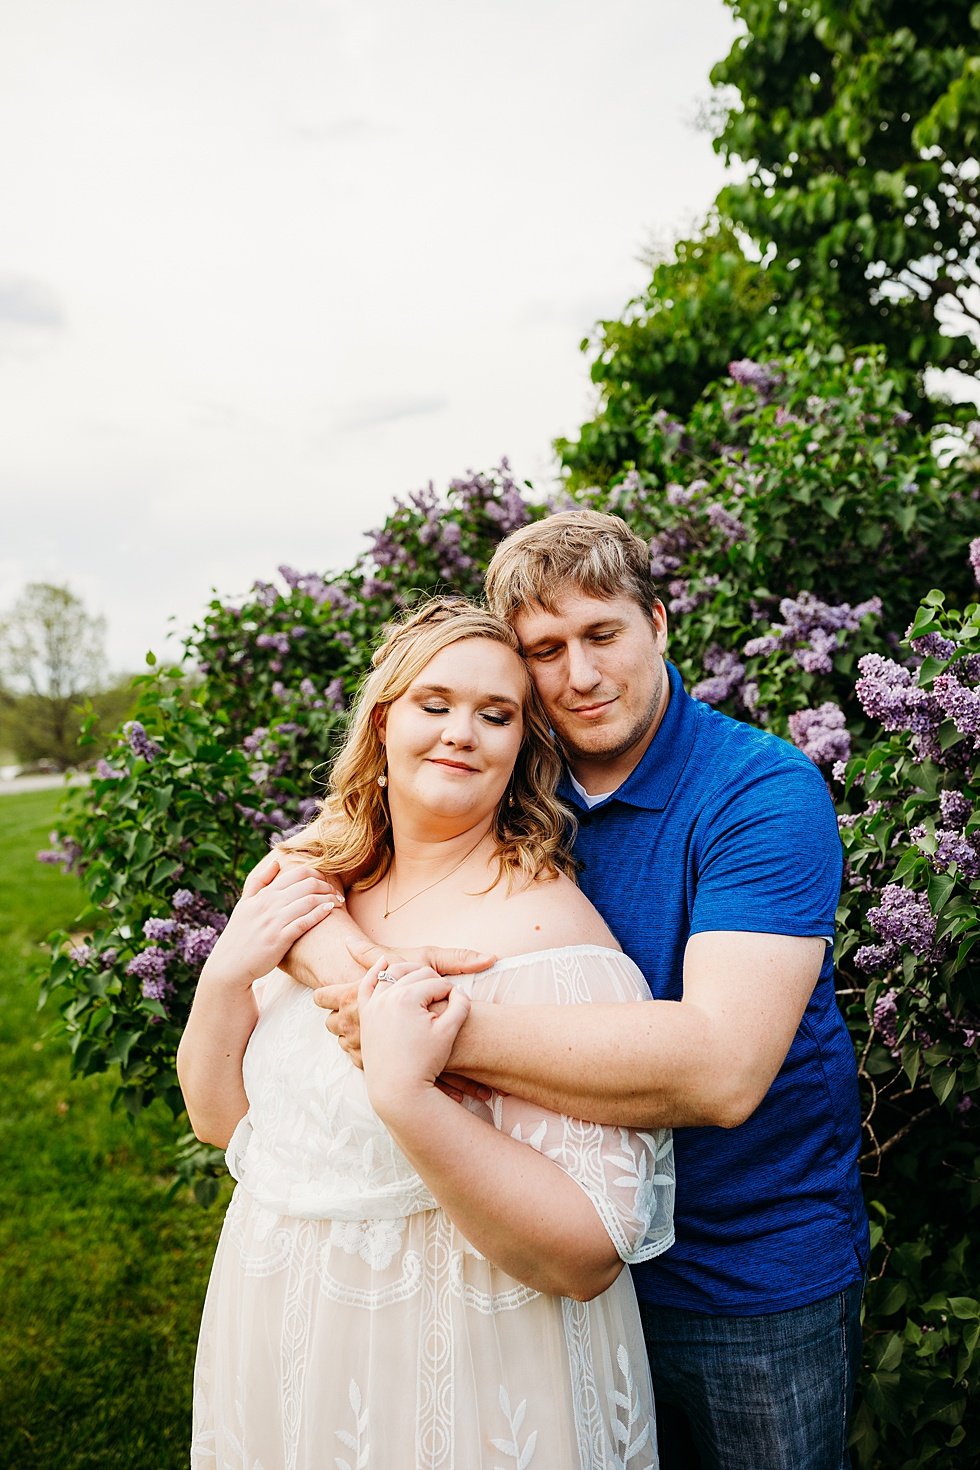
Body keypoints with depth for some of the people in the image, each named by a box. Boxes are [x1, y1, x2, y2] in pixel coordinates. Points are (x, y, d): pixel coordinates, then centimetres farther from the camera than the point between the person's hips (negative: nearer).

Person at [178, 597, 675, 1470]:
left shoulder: (549, 929, -24)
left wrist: (405, 1098, -36)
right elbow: (222, 1117, 3)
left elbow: (589, 1256, -25)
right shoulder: (314, 891, -3)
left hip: (453, 1379, -5)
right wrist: (227, 976, -14)